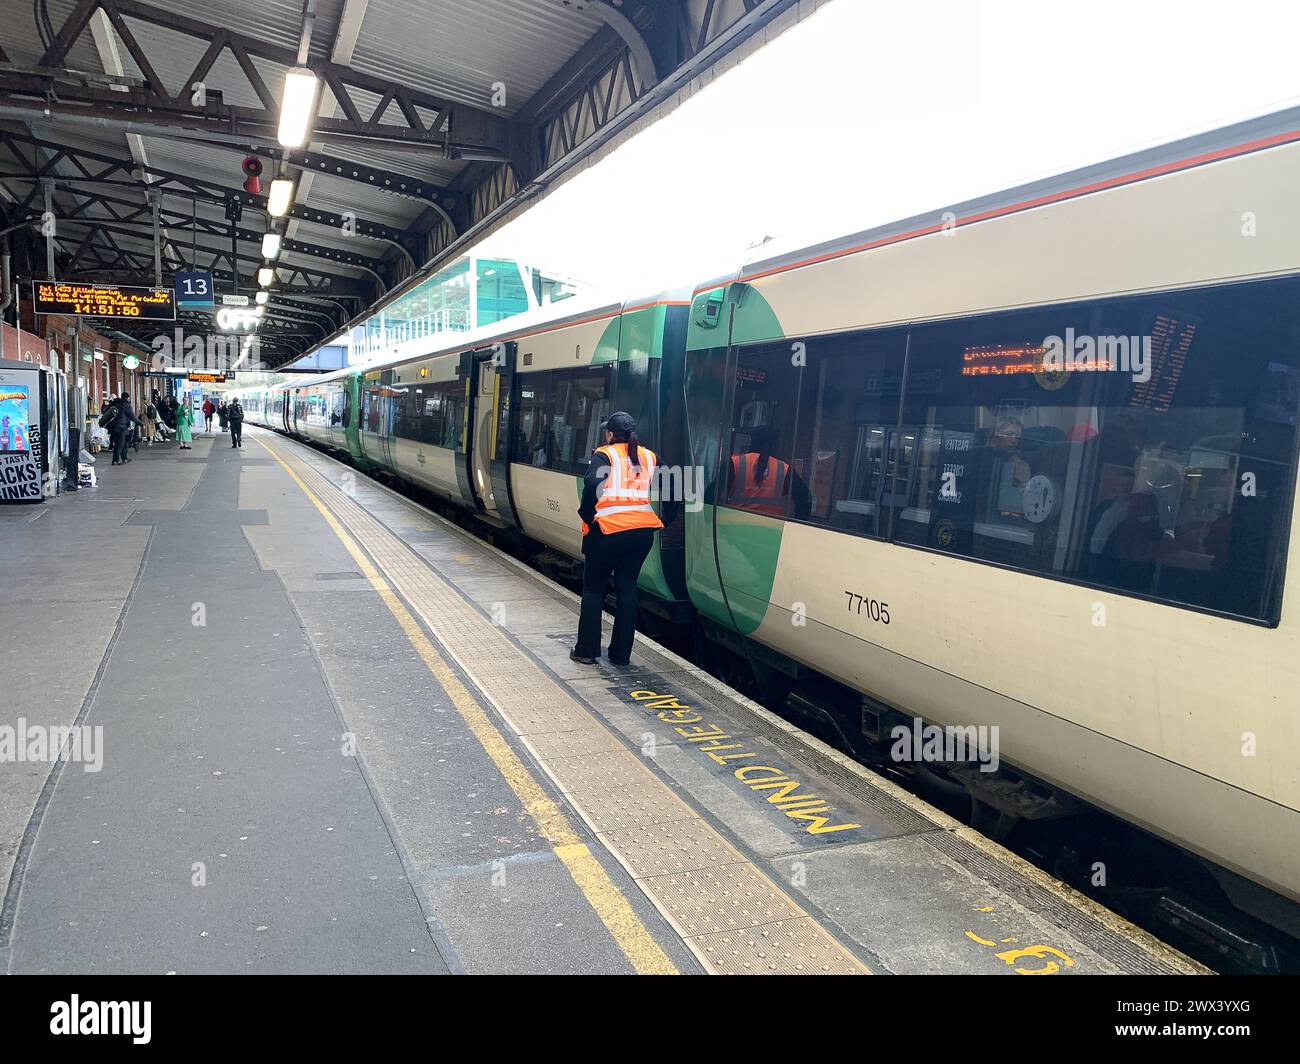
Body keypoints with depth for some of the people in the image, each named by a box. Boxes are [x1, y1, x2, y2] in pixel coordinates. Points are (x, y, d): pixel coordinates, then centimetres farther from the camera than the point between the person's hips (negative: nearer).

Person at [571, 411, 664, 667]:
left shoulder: (604, 455, 0)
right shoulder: (649, 457, 13)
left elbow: (591, 485, -16)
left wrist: (587, 516, -5)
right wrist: (661, 520, 13)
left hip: (608, 529, -4)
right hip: (643, 529, 4)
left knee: (593, 588, 11)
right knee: (627, 588, 13)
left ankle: (587, 650, 14)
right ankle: (621, 653, 17)